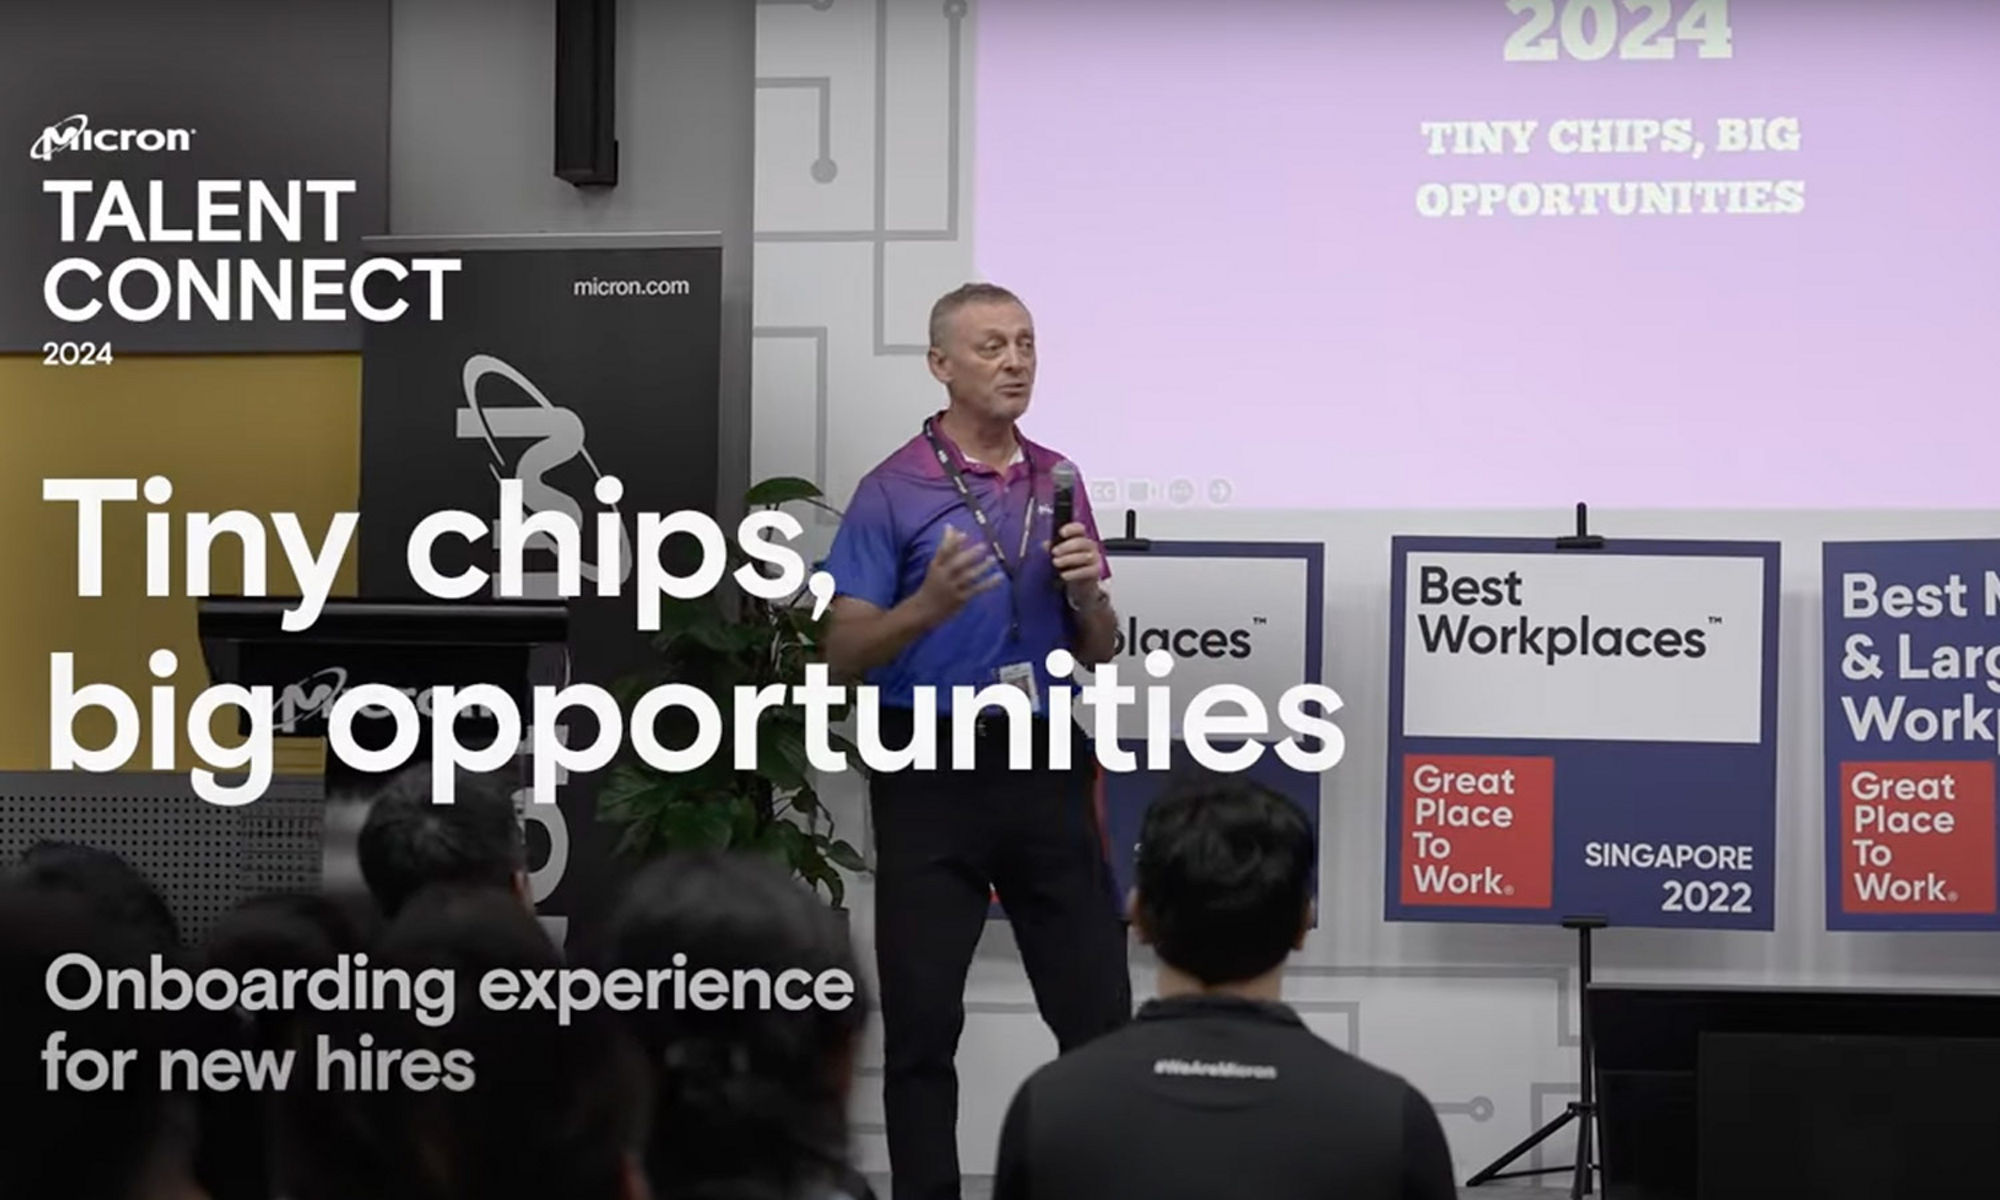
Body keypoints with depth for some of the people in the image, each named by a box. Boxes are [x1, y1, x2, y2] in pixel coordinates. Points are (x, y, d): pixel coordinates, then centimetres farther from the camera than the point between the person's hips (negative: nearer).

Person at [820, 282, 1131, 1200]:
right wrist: (929, 605, -25)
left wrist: (1088, 593, -8)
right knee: (922, 1020, 0)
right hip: (932, 772, -4)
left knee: (1098, 1010, 3)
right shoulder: (892, 492, -4)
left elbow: (1099, 650, 14)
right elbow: (845, 653, -8)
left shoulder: (1058, 483, 11)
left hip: (1044, 765, 4)